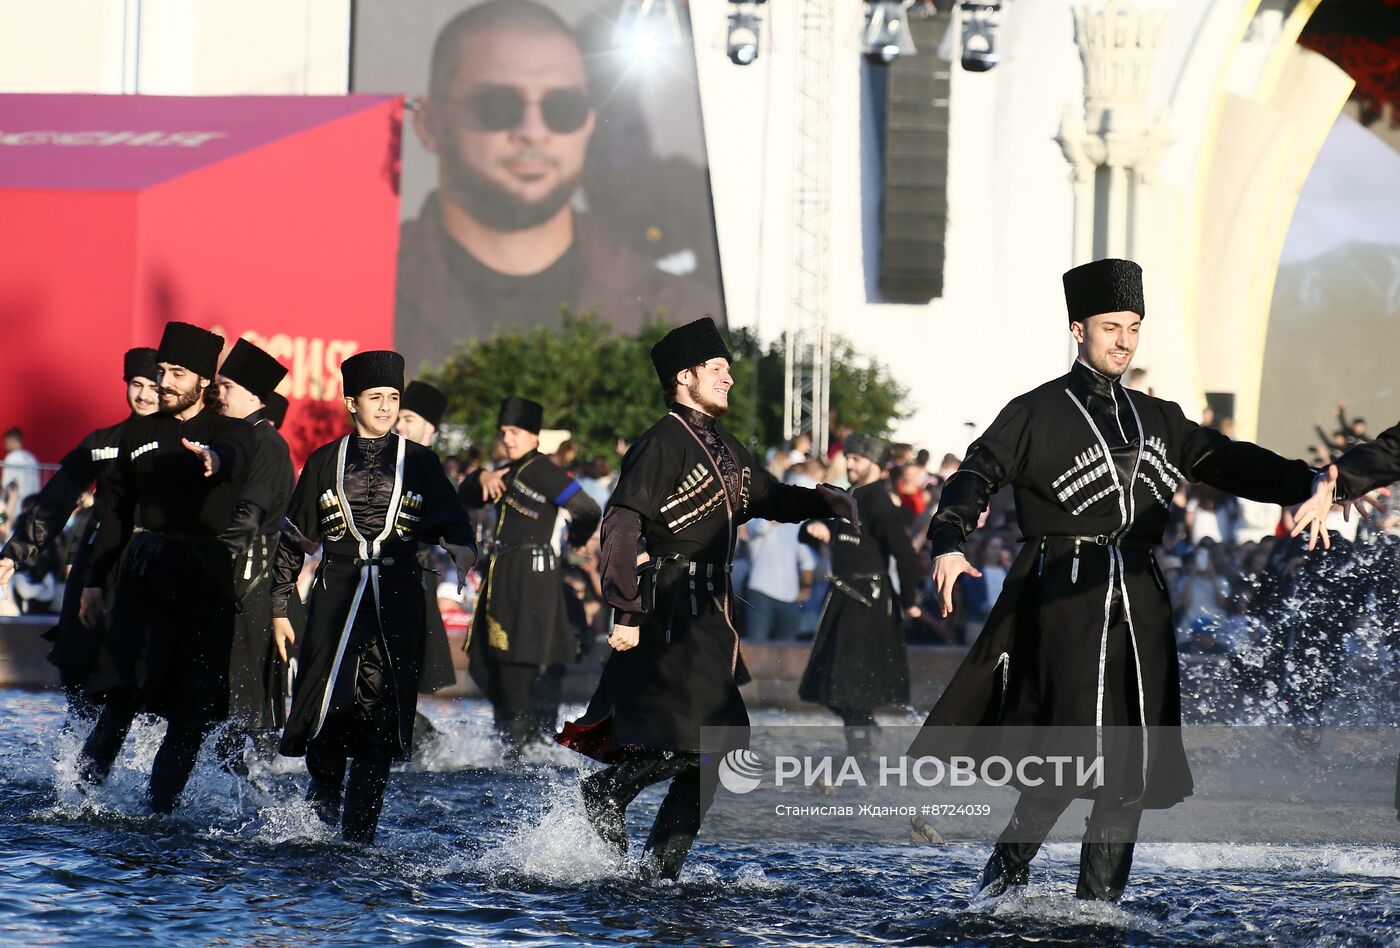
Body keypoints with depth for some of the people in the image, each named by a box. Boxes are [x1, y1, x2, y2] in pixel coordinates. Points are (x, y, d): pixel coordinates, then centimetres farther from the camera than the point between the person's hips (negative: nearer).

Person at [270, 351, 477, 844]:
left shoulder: (419, 462, 10)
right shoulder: (325, 462, 11)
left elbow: (452, 520, 2)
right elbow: (294, 538, 13)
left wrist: (461, 545, -22)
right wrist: (279, 607, 9)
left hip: (398, 599, 0)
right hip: (337, 593, 0)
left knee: (382, 710, -5)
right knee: (325, 702, -10)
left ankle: (358, 830, 2)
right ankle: (324, 786, 20)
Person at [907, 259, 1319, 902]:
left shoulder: (1157, 419, 19)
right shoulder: (1036, 414, 2)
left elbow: (1227, 462, 18)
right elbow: (977, 476, -6)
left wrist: (1312, 484, 5)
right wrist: (948, 544, -23)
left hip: (1139, 601, 6)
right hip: (1065, 595, -6)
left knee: (1131, 762, 1)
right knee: (1078, 746, -17)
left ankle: (1099, 902, 7)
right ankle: (1008, 868, -1)